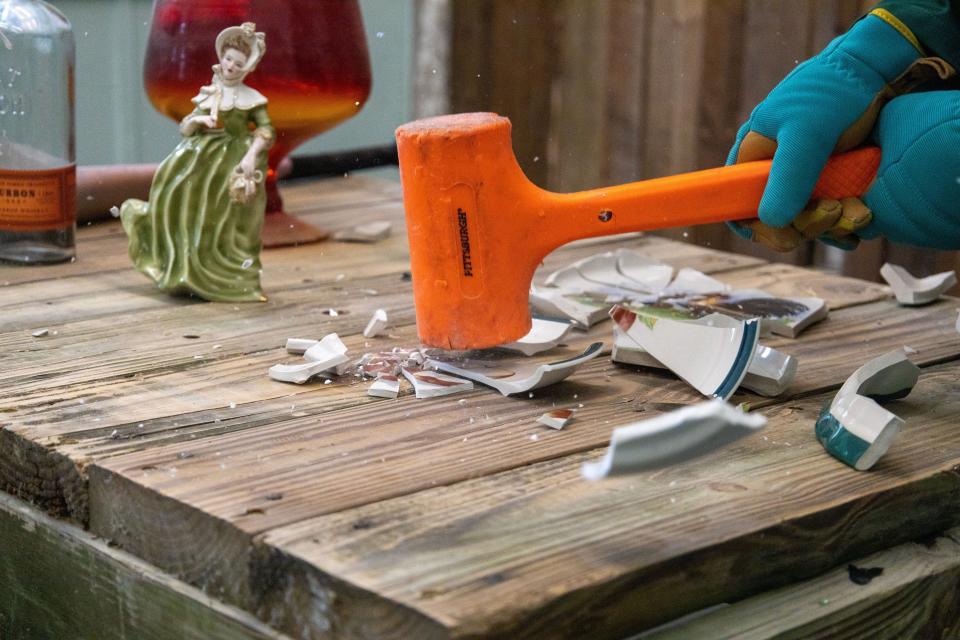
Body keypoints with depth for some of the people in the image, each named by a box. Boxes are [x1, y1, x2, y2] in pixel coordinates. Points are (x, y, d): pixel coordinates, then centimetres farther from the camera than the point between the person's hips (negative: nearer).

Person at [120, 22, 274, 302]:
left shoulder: (251, 98, 0)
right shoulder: (208, 94, 12)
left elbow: (267, 131, -7)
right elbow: (185, 129, 13)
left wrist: (251, 155, -21)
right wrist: (196, 120, -8)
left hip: (232, 161, -5)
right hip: (202, 157, 5)